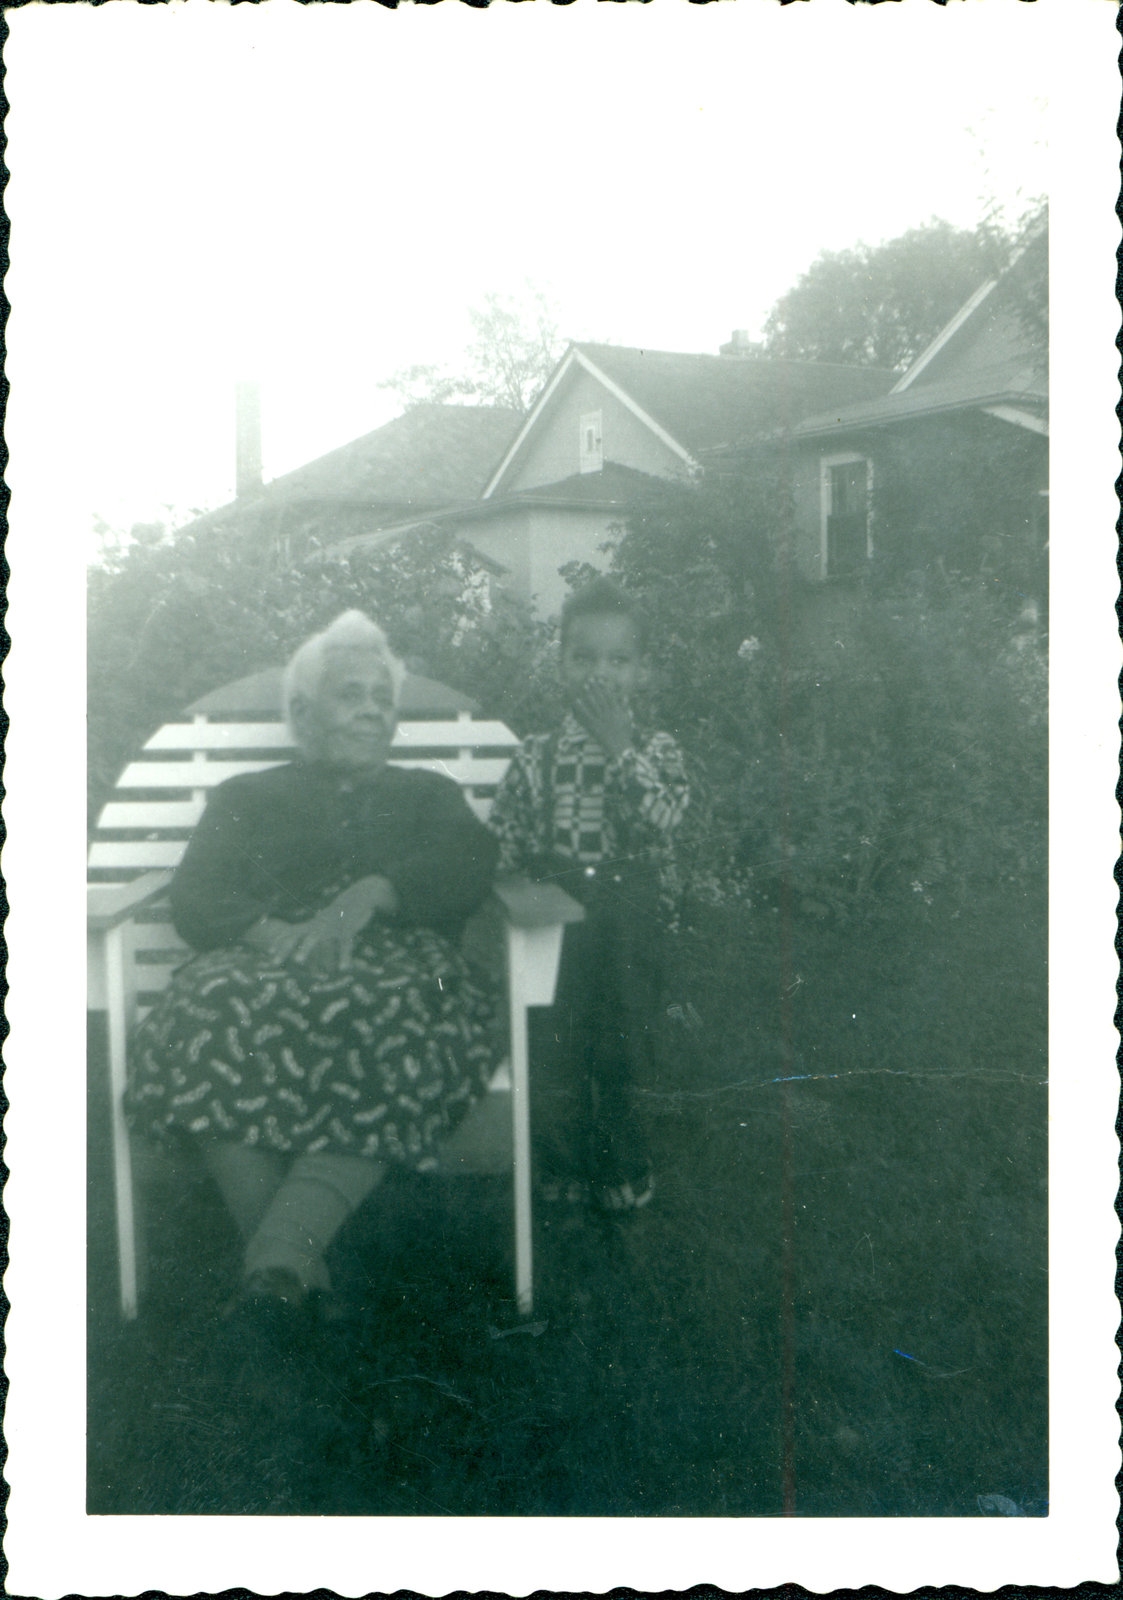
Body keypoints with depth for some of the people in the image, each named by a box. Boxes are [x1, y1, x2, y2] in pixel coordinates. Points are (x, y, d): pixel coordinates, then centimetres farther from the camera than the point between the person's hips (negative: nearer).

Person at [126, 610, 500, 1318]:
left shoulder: (428, 794, 30)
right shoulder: (247, 797, 28)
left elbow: (472, 864, 6)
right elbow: (194, 898, 11)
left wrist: (366, 896, -12)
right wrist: (275, 932, -12)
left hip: (394, 959, 0)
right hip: (265, 964, 1)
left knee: (390, 1024, -39)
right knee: (221, 1020, -38)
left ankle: (277, 1259, -45)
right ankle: (300, 1267, -36)